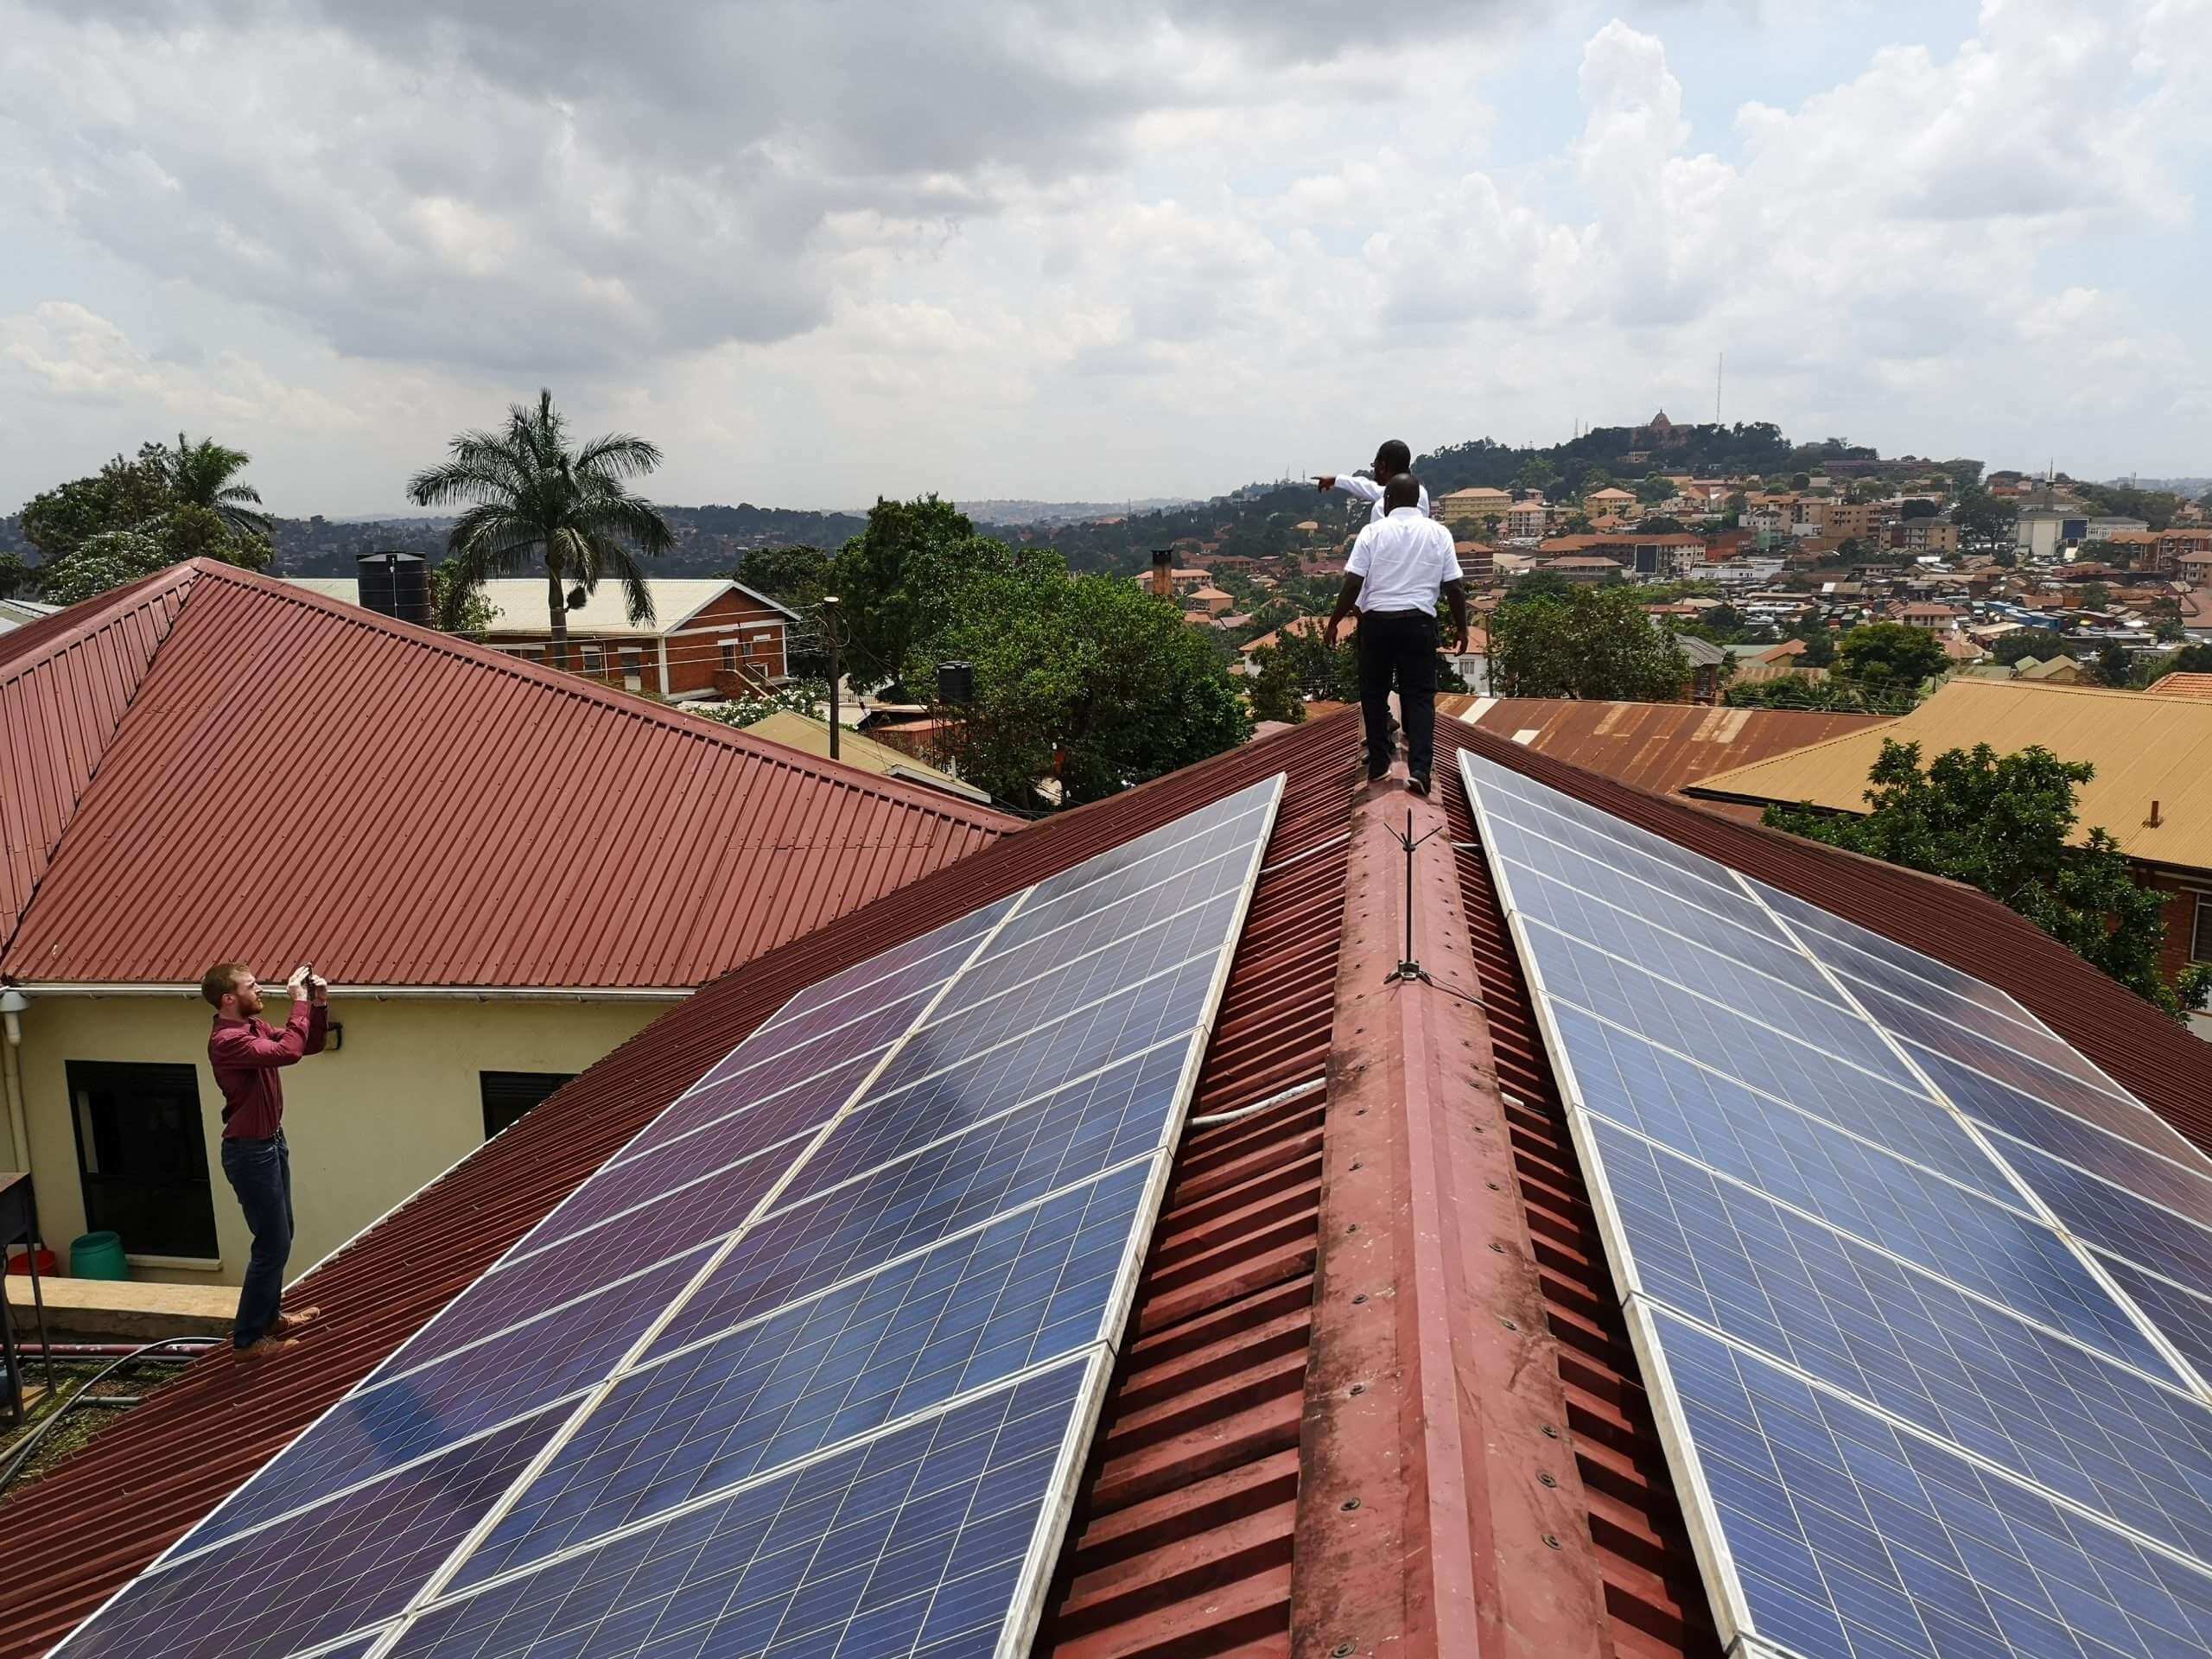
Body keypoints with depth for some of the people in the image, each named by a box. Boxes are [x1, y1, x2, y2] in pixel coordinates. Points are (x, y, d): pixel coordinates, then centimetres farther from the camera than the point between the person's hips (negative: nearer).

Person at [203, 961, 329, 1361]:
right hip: (250, 1151, -10)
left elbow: (309, 1045, 11)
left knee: (280, 1236, 21)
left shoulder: (256, 1026, 5)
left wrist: (319, 1005, -4)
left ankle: (269, 1315, 36)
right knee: (273, 1244, -3)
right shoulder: (226, 1041, -25)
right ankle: (248, 1339, 9)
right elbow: (288, 1052, -37)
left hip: (271, 1141, 10)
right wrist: (300, 1002, -29)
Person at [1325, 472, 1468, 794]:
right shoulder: (1438, 533, 4)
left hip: (1376, 621, -1)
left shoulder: (1373, 532, -2)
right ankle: (1419, 769, -10)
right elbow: (1455, 587, 3)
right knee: (1419, 695, 3)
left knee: (1374, 692, 13)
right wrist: (1461, 626, 15)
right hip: (1419, 622, 1)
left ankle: (1378, 762, 18)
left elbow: (1352, 585, -6)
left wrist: (1334, 622, 2)